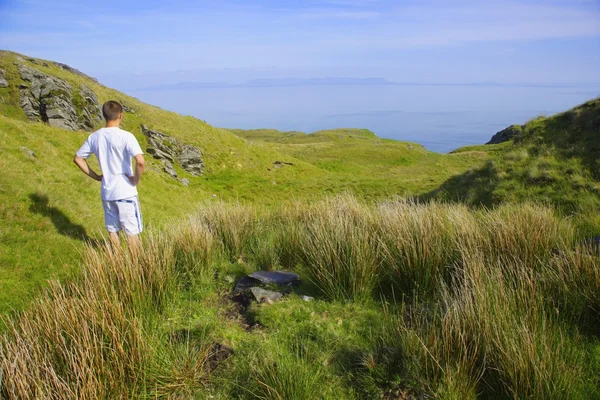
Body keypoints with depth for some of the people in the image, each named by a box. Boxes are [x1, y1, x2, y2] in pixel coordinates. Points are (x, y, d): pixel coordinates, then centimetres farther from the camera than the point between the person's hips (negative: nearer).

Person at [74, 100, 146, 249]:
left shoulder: (94, 137, 3)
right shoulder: (126, 136, -15)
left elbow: (77, 158, 11)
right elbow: (140, 162, -27)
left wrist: (96, 176, 12)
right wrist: (136, 180, -11)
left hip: (106, 192, 5)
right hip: (126, 192, -5)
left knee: (112, 230, 16)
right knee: (132, 231, 6)